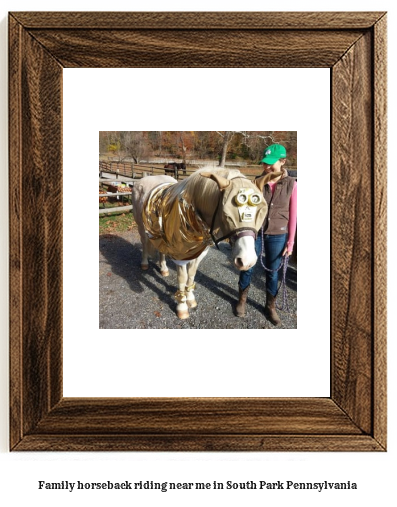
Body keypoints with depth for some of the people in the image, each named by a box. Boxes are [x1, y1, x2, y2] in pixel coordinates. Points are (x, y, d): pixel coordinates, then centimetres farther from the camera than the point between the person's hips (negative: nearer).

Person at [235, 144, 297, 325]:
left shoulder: (291, 184, -7)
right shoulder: (258, 181, -5)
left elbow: (292, 215, -4)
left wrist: (290, 242, -4)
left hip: (277, 235, -1)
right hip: (255, 232, 1)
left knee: (272, 271, 12)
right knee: (247, 267, 11)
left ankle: (270, 307, 29)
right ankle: (242, 300, 33)